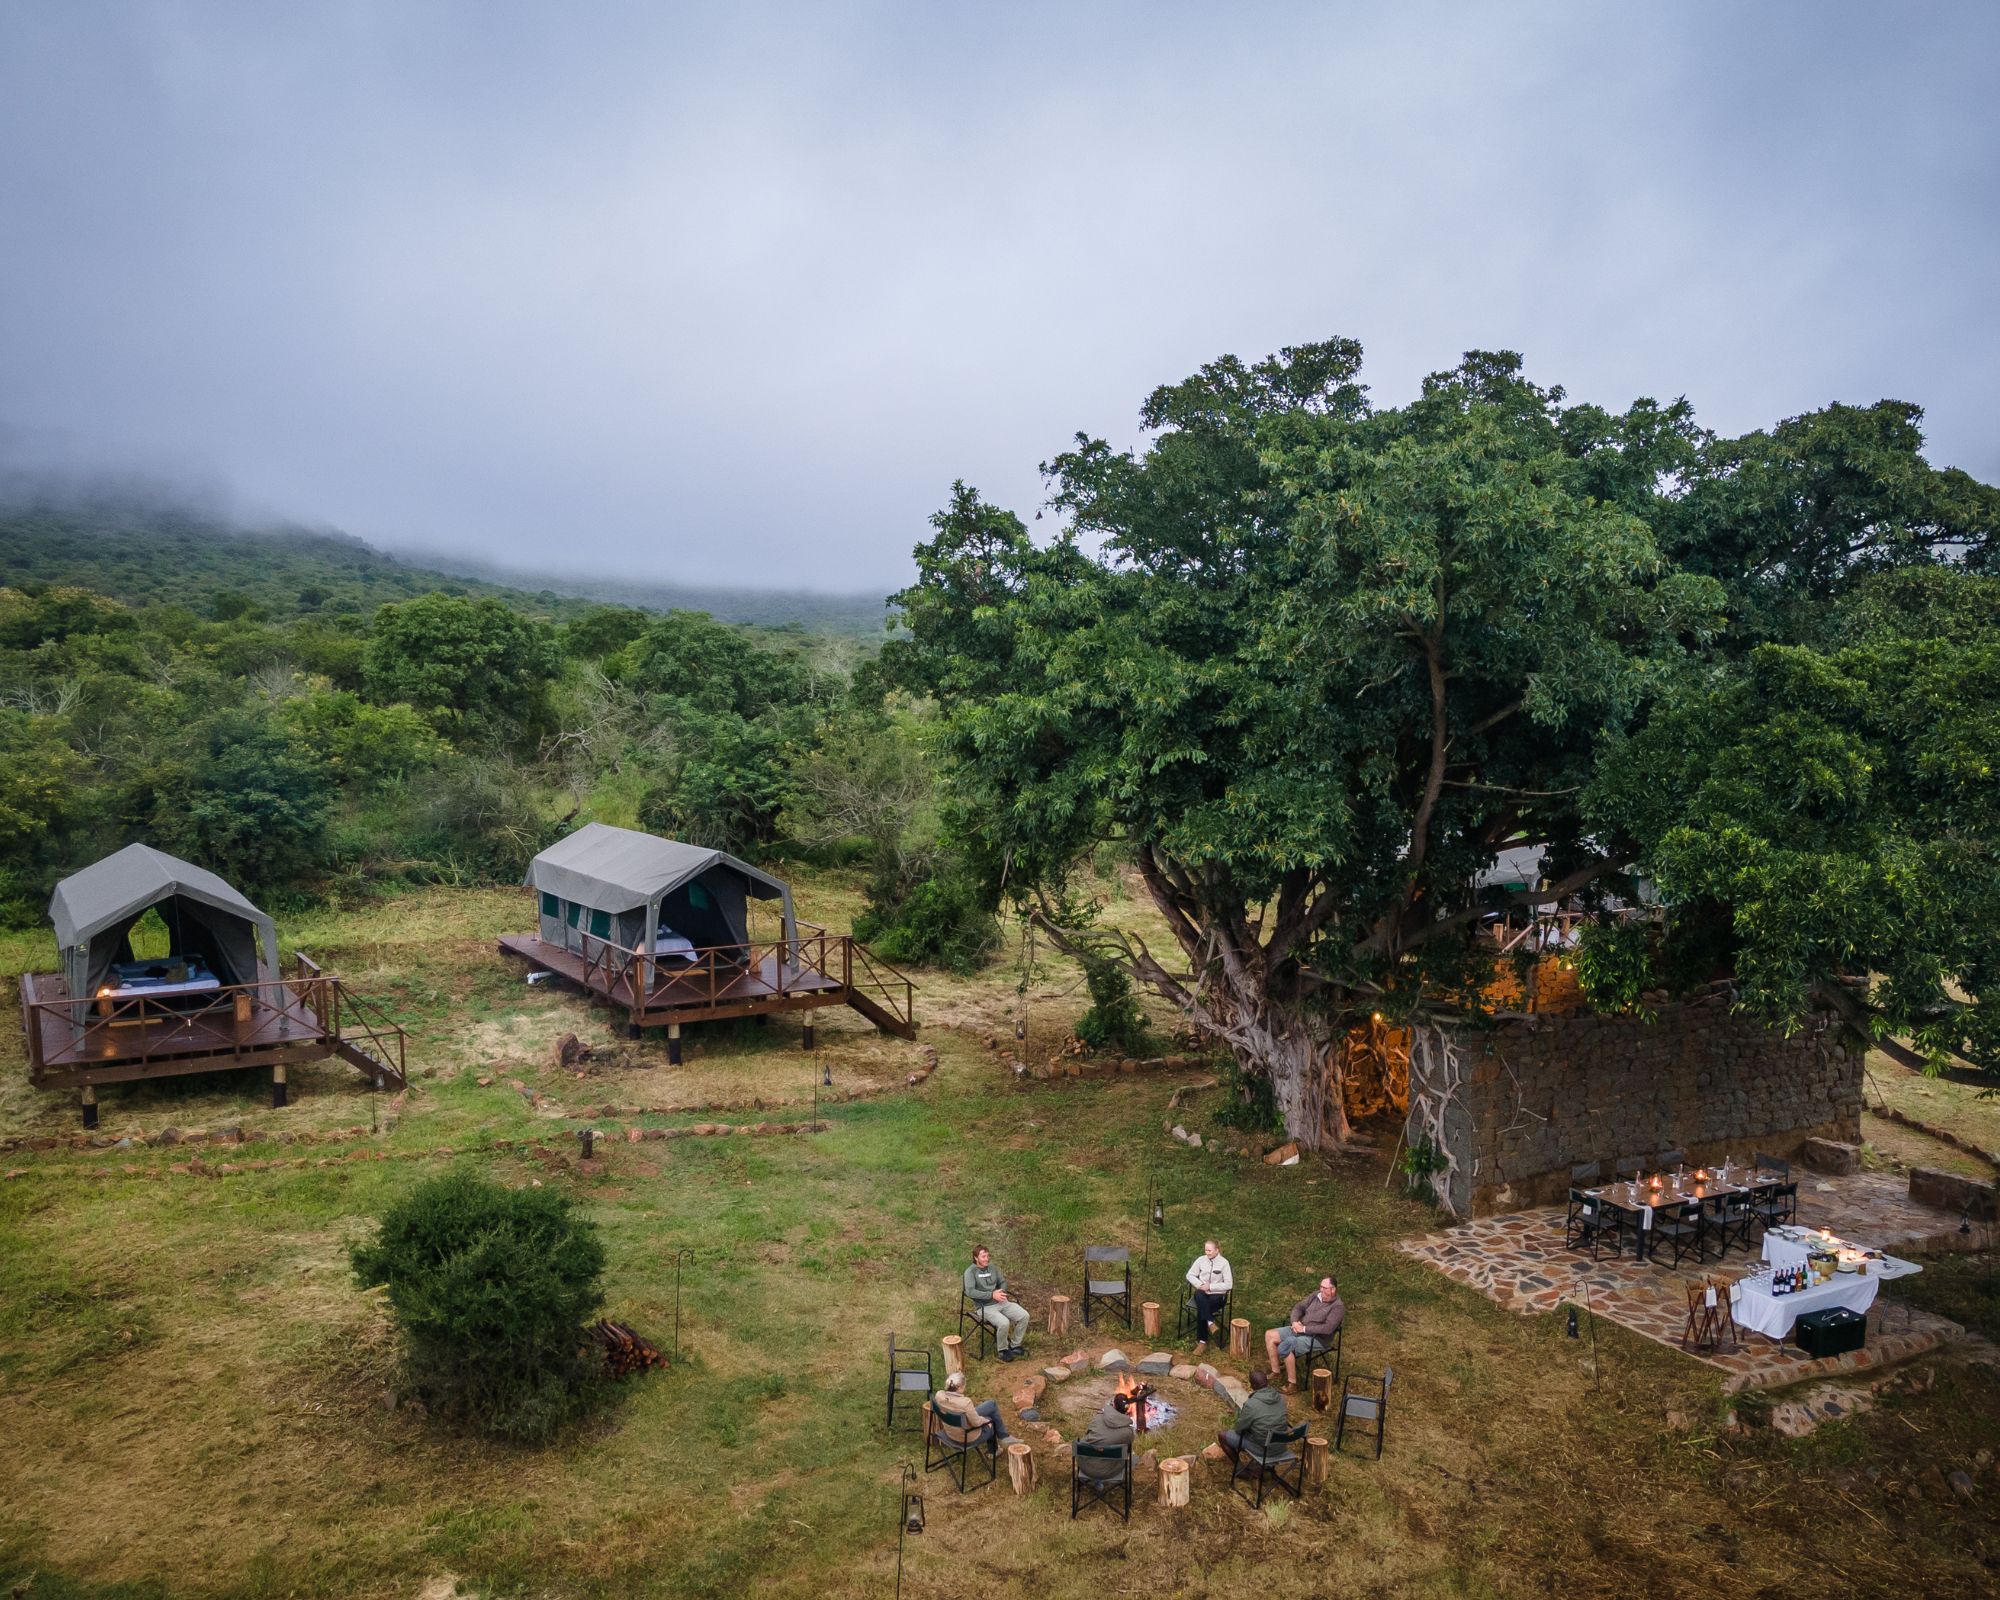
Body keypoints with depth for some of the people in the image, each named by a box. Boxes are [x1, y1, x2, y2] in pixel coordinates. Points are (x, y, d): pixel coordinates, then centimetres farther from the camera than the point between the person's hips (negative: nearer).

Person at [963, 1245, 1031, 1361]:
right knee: (1004, 1323, -31)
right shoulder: (970, 1272, -9)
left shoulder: (993, 1267, 11)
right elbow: (970, 1292, -20)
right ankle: (1002, 1350, -5)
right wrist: (992, 1295, -23)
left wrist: (1001, 1292, -6)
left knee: (1024, 1316, -12)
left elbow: (1003, 1282, 18)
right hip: (985, 1307, -6)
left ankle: (1015, 1345, 6)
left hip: (1002, 1302, 6)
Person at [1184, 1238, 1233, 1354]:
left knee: (1201, 1310, -30)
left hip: (1217, 1295, -3)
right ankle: (1210, 1323, -38)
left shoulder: (1224, 1262, -8)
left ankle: (1202, 1341, -21)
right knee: (1199, 1295, -35)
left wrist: (1210, 1287, -14)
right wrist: (1200, 1285, -9)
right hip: (1202, 1293, 3)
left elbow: (1229, 1284, -10)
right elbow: (1190, 1275, 9)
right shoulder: (1201, 1260, 2)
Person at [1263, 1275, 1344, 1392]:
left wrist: (1304, 1328, -21)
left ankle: (1292, 1384, -20)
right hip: (1300, 1330, 8)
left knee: (1286, 1346, -30)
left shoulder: (1338, 1307, -15)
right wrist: (1295, 1321, -9)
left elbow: (1328, 1328, -26)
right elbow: (1299, 1307, 12)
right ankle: (1275, 1372, 3)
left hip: (1318, 1339, -8)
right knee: (1269, 1335, -3)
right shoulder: (1316, 1295, 6)